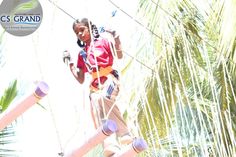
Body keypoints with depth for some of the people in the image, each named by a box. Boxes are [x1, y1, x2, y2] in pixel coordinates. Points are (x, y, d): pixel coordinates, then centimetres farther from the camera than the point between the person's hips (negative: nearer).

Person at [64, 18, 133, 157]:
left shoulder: (103, 42, 8)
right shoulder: (82, 53, 20)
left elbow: (120, 56, -5)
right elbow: (81, 79, 18)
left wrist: (116, 37, -16)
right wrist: (70, 64, 12)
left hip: (109, 79, -5)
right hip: (95, 84, 5)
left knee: (103, 97, -39)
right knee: (97, 113, -19)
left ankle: (124, 134, -35)